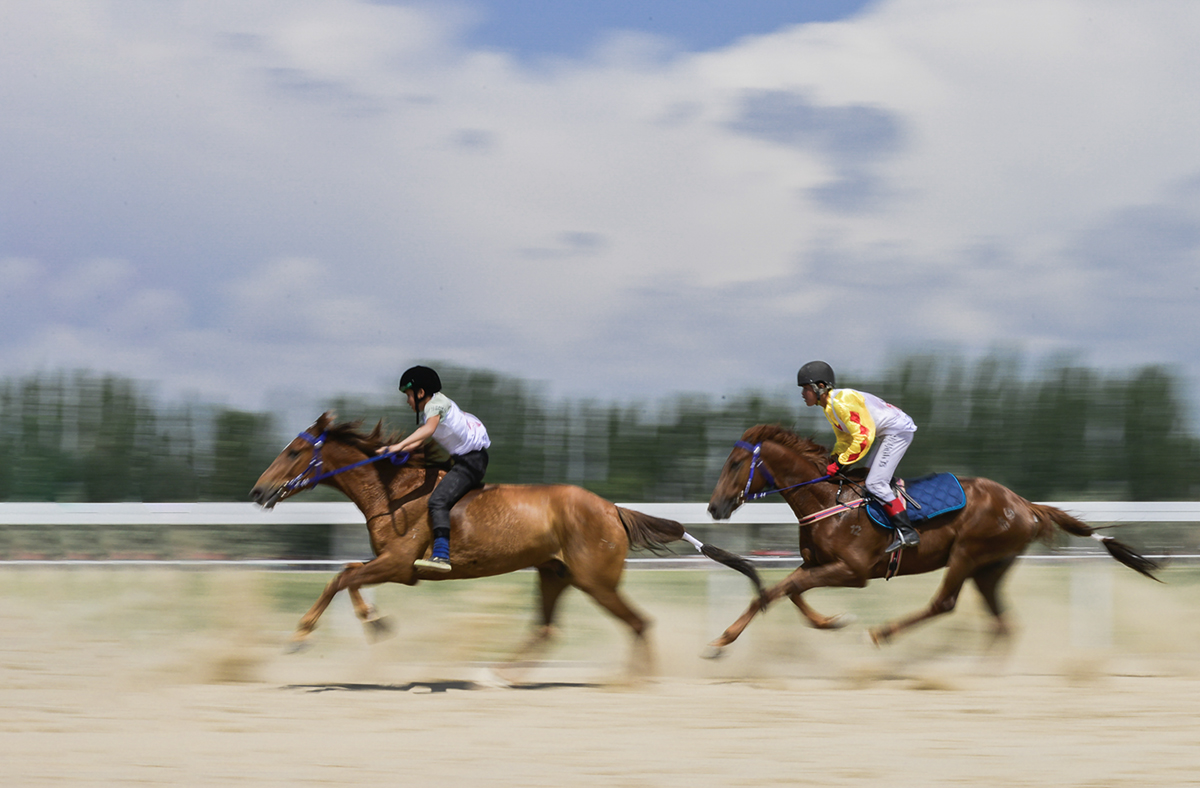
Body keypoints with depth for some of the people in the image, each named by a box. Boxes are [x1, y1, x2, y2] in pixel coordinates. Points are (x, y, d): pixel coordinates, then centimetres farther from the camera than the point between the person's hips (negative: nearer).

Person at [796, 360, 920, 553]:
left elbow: (863, 437, -26)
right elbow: (845, 437, 19)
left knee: (875, 483, -16)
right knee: (871, 480, 12)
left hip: (898, 432, -11)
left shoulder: (842, 402, -23)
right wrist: (833, 459, 3)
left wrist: (841, 462, -21)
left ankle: (906, 532, -19)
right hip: (884, 434, 11)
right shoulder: (828, 406, 9)